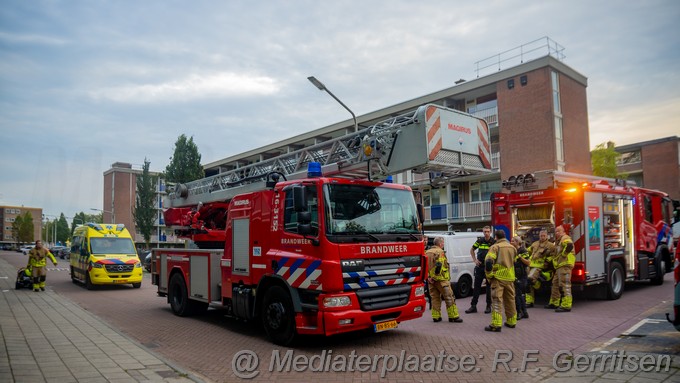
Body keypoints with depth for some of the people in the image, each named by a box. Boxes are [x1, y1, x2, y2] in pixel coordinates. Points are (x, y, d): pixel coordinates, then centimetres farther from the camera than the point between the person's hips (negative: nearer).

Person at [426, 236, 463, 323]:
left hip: (431, 279, 7)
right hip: (441, 279, -7)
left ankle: (436, 317, 13)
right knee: (449, 297, 1)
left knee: (434, 298, 12)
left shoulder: (427, 252, 13)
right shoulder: (440, 252, -10)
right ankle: (453, 316, 3)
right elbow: (439, 265, -20)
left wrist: (429, 277, 11)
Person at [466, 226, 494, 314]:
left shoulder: (493, 242, -8)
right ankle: (473, 306, 10)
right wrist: (475, 260, 7)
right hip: (480, 266, 3)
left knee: (489, 287, 6)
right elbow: (472, 250, 17)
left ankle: (488, 306, 17)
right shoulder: (480, 241, 2)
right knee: (476, 286, 5)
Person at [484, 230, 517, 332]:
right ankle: (511, 321, 28)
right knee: (510, 300, 17)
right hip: (510, 277, 6)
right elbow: (515, 261, 19)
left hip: (498, 277, -5)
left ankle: (496, 324, -12)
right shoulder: (512, 247, 12)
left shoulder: (495, 247, -7)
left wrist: (489, 275, -9)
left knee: (497, 300, -6)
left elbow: (488, 261, -17)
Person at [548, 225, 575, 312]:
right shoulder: (559, 241, 25)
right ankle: (554, 303, 26)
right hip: (560, 266, 11)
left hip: (565, 265, -11)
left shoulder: (565, 238, -6)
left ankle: (566, 306, -14)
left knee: (564, 285, -13)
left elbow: (569, 246, -28)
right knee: (555, 284, 17)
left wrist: (563, 254, -18)